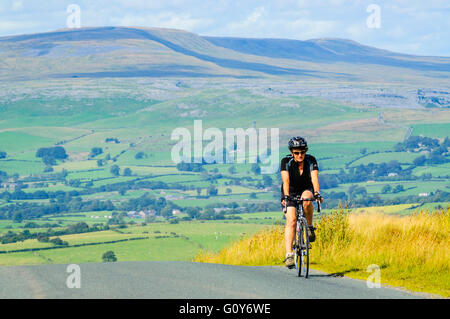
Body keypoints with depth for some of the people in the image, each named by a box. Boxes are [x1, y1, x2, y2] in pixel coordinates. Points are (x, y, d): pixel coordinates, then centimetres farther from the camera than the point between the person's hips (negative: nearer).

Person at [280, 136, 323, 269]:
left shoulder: (311, 160, -19)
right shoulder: (286, 161, -21)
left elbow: (314, 178, -31)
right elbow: (286, 180, -33)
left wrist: (317, 193, -48)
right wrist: (286, 196, -47)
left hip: (306, 189, 1)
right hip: (290, 192, -1)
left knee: (307, 201, -36)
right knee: (291, 220, -20)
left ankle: (310, 227, -12)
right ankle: (289, 255, -25)